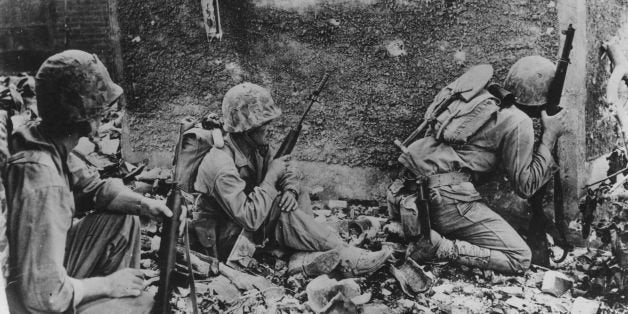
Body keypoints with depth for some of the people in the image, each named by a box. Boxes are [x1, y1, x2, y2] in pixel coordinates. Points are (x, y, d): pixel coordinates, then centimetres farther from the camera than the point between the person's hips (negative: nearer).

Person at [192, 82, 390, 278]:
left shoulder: (256, 146, -3)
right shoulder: (222, 167, -30)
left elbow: (288, 173, 6)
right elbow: (250, 219, -35)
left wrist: (290, 190, -19)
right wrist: (272, 176, -28)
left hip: (251, 220, 9)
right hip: (229, 240, -9)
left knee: (300, 196, -5)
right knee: (284, 212, -27)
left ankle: (303, 258, -26)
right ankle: (347, 259, -23)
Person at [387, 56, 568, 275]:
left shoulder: (487, 99, 20)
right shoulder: (518, 121, -3)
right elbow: (525, 186, 0)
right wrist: (549, 137, 6)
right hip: (444, 195, -8)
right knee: (519, 259, -4)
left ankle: (400, 230, 10)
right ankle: (438, 247, -15)